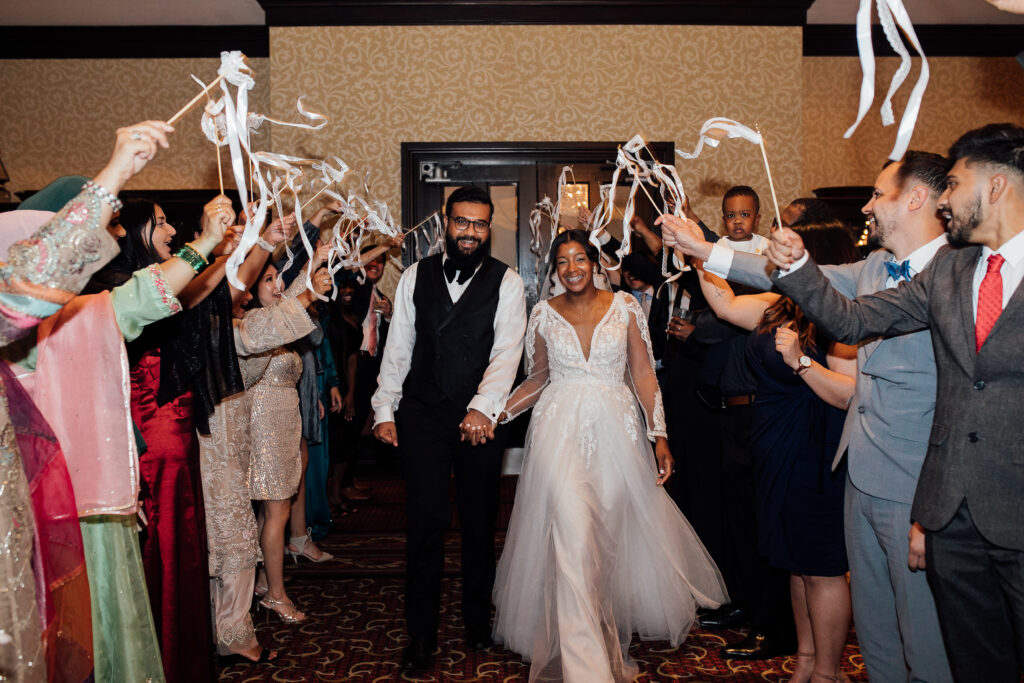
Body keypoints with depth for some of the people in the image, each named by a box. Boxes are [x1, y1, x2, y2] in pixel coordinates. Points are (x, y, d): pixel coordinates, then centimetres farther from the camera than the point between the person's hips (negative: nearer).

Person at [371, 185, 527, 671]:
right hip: (424, 416, 1)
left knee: (479, 522, 10)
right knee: (425, 521, 0)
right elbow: (397, 346, 9)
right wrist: (384, 409, 5)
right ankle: (421, 632, 13)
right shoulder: (416, 276, 7)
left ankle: (478, 620, 29)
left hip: (481, 418, -1)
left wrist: (483, 407, -24)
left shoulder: (506, 282, 0)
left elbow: (507, 350, -11)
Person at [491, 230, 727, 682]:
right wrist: (495, 412, 1)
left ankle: (612, 627, 34)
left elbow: (643, 374, 3)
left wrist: (659, 434, -4)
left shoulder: (624, 306, 4)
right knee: (572, 535, -13)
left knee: (613, 533, 8)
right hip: (560, 429, 0)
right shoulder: (545, 314, 7)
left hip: (615, 428, 1)